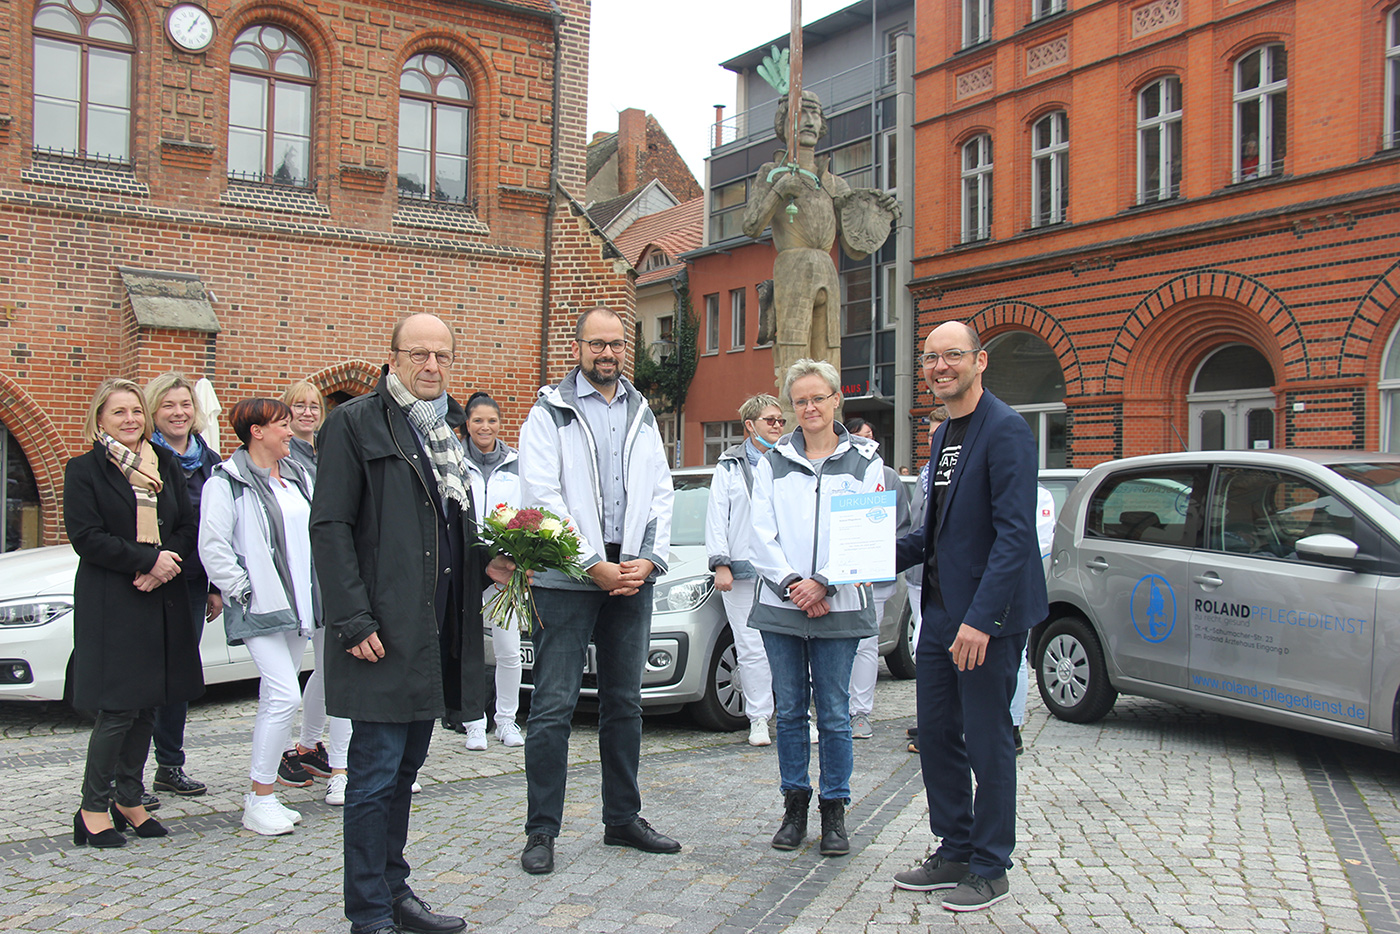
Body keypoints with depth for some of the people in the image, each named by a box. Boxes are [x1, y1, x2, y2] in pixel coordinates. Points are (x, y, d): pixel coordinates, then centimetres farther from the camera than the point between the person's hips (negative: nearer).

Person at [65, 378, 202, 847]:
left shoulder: (166, 465, 13)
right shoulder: (83, 470, -1)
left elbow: (187, 526, 11)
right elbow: (87, 538, -9)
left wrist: (162, 566, -7)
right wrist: (149, 558, -16)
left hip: (163, 599, 5)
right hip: (110, 604, -5)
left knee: (148, 705, 9)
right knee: (119, 708, -7)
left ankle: (128, 799, 21)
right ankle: (93, 807, 6)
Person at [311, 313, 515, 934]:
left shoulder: (444, 430, 18)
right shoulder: (356, 423, -7)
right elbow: (330, 528, -12)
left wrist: (485, 564, 7)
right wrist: (353, 621, -18)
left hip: (435, 632, 8)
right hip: (382, 636, -8)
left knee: (404, 769, 16)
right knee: (376, 776, -2)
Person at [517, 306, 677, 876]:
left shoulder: (641, 416, 15)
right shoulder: (550, 413, -1)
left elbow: (660, 493, 11)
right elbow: (542, 496, -10)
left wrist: (650, 560, -4)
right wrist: (594, 566, -14)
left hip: (632, 578, 5)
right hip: (568, 578, -5)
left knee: (625, 704, 12)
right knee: (553, 705, -3)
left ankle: (623, 819, 24)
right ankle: (542, 830, 7)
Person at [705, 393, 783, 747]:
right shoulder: (729, 466, 9)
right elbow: (716, 519, 6)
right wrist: (720, 563, -5)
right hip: (742, 572, -1)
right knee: (751, 648, -1)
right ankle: (759, 718, 8)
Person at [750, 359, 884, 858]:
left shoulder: (864, 460, 4)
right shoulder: (773, 462, 9)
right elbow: (762, 535, 3)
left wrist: (823, 584, -13)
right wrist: (792, 585, -10)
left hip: (839, 607, -2)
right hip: (780, 605, 2)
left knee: (835, 714, 3)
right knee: (790, 711, 8)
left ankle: (834, 811, 14)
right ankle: (794, 807, 19)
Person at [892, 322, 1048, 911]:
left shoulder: (1005, 430, -13)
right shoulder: (943, 435, 15)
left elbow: (1015, 533, -21)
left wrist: (980, 618, -25)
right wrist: (885, 555, 7)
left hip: (988, 618, -8)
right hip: (940, 611, 9)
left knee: (988, 742, 2)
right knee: (936, 735, 13)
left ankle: (990, 870, 17)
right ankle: (954, 852, 27)